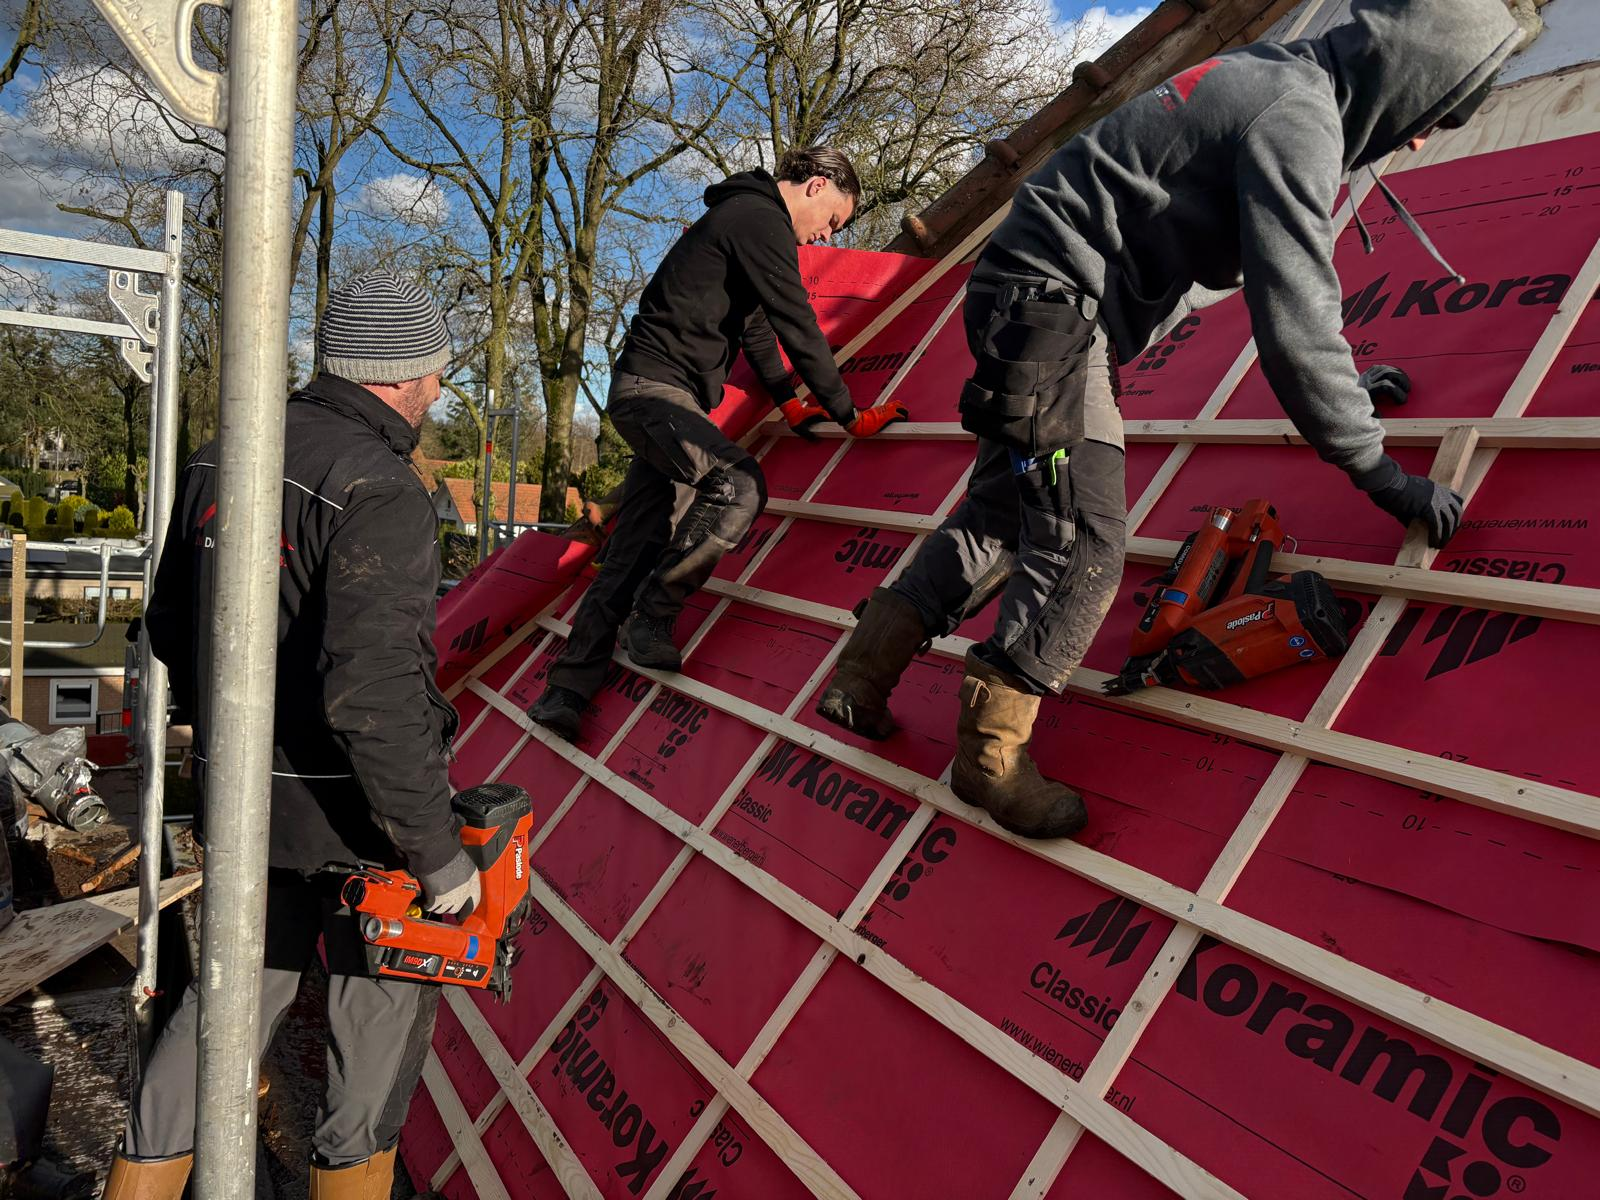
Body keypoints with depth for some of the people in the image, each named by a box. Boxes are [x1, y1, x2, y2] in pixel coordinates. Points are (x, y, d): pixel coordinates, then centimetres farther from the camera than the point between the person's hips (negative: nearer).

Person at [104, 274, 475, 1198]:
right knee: (383, 1006, 14)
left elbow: (172, 626, 14)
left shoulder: (220, 458, 4)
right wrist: (437, 849, -22)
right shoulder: (381, 492, -22)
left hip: (239, 794, 7)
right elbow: (373, 692, -29)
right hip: (349, 806, -7)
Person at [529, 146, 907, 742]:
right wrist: (850, 416, -8)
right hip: (654, 390, -10)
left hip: (652, 394, 10)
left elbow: (754, 322, 30)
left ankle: (566, 691, 8)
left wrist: (788, 401, 30)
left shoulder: (744, 217, 21)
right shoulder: (760, 221, -11)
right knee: (738, 484, -27)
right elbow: (799, 328, -15)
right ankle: (650, 618, -14)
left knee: (633, 550, 5)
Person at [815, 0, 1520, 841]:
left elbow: (1287, 277, 27)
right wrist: (1378, 470, -11)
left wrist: (1345, 381, 32)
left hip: (1029, 303, 10)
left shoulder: (1277, 82, 15)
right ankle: (988, 756, 1)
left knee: (1003, 512, 15)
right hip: (1052, 307, -10)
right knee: (1082, 550, -10)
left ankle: (861, 678, 21)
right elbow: (1294, 322, -20)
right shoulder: (1299, 122, -16)